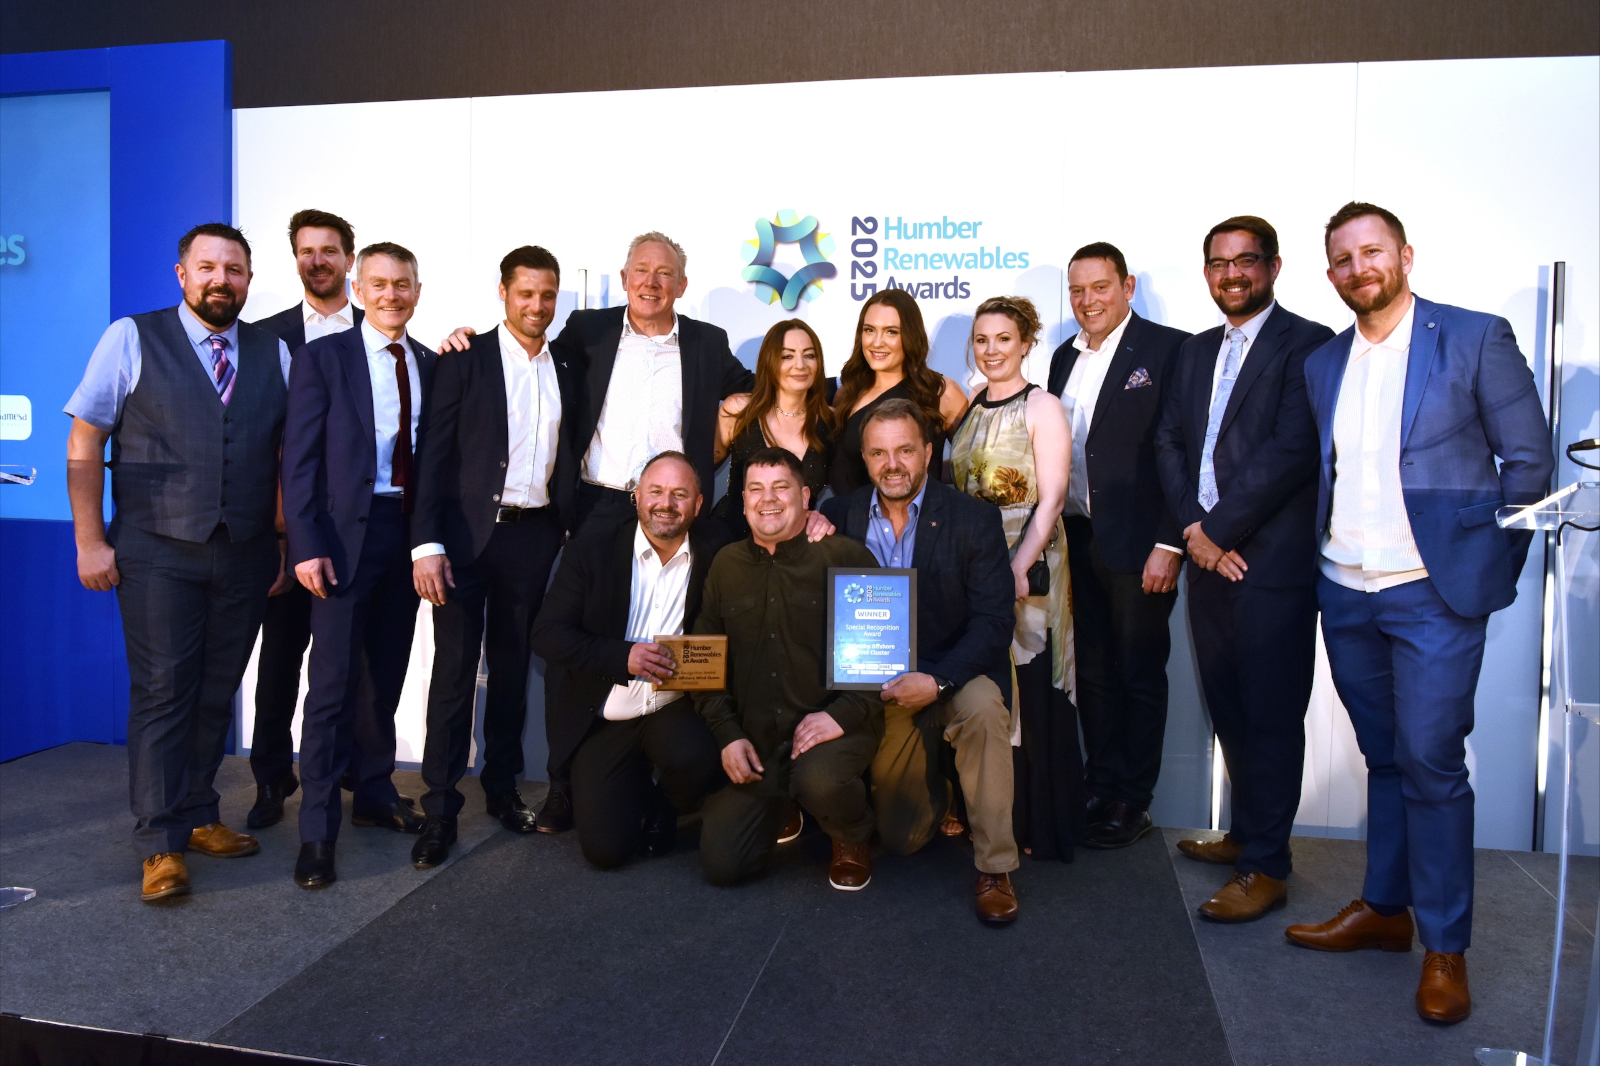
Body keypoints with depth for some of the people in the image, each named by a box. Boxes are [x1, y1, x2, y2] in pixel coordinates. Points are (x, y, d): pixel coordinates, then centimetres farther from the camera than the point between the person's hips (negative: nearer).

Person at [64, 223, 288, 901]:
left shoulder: (275, 354, 9)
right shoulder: (131, 340, 2)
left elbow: (289, 456, 9)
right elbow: (84, 444, 0)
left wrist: (288, 542, 4)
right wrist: (90, 542, -5)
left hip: (245, 557, 3)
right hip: (158, 552, -3)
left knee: (217, 693, 10)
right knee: (162, 693, -2)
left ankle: (197, 816, 25)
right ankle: (161, 845, 7)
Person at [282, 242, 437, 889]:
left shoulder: (429, 365, 11)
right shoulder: (323, 357, -1)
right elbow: (300, 458, -6)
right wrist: (307, 545, -14)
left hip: (408, 533, 5)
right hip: (346, 532, -4)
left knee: (387, 675, 14)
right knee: (334, 680, -4)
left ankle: (375, 794, 30)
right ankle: (317, 830, 5)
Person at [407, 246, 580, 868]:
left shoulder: (566, 373, 12)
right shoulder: (466, 360, -1)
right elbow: (434, 455, -6)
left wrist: (569, 534, 5)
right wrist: (427, 543, -14)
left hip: (533, 537, 4)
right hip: (467, 533, -4)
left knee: (513, 668, 12)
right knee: (454, 669, -2)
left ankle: (502, 787, 25)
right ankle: (440, 808, 6)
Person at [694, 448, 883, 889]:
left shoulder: (846, 556, -5)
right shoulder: (726, 565, 9)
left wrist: (842, 714, -18)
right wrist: (727, 734, 1)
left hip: (836, 727, -4)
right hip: (755, 739, 4)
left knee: (819, 780, -38)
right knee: (720, 864, -4)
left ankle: (852, 840, 0)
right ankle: (778, 811, 30)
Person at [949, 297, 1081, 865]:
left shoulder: (1042, 408, -5)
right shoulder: (969, 407, 13)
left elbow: (1050, 499, -11)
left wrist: (1018, 568, -21)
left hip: (1027, 565, -5)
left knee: (1027, 691, -1)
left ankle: (1035, 824, 12)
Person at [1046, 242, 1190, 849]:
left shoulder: (1167, 349, -7)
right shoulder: (1065, 357, 14)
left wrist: (1168, 544, -16)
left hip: (1138, 545, -6)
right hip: (1078, 542, 6)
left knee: (1140, 675, 6)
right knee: (1093, 673, 13)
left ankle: (1132, 803, 18)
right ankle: (1101, 789, 25)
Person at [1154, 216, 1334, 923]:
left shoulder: (1307, 344, -6)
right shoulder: (1196, 351, 18)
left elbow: (1292, 449, -16)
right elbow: (1169, 441, 10)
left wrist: (1216, 529, -13)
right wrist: (1193, 531, -4)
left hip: (1272, 563, -7)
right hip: (1208, 557, 7)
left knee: (1269, 715, 0)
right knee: (1228, 710, 14)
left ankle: (1265, 866, 9)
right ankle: (1247, 833, 29)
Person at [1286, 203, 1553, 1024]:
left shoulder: (1476, 338, -3)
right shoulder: (1322, 363, 11)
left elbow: (1528, 459, -2)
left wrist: (1492, 567, -4)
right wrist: (1325, 552, 6)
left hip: (1434, 593, -5)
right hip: (1345, 594, 5)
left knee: (1431, 764, -3)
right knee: (1384, 758, 15)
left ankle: (1445, 947, 12)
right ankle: (1383, 909, 28)